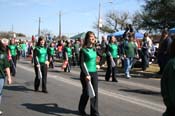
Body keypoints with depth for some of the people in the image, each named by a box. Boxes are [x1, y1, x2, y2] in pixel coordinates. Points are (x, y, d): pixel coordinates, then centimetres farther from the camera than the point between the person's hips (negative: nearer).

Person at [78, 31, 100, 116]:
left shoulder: (94, 49, 7)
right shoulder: (83, 50, -11)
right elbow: (81, 64, -15)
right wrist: (86, 75, -20)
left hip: (94, 73, 6)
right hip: (86, 74, -5)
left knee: (95, 92, 3)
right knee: (86, 92, 5)